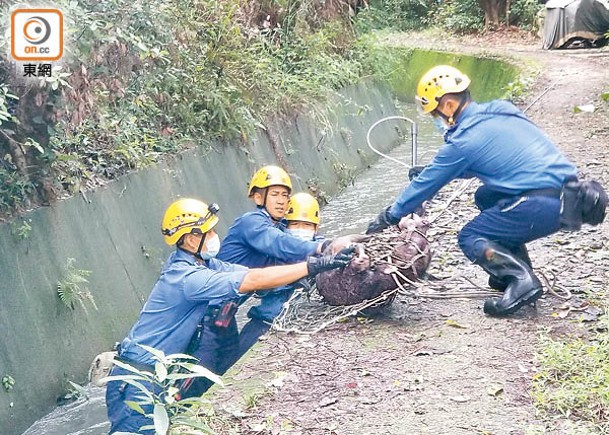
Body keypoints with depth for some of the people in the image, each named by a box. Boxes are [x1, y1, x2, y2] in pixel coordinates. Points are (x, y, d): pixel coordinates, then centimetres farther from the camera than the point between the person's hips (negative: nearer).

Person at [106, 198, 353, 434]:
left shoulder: (200, 263, 3)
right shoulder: (185, 277, -25)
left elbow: (255, 276, -4)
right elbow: (254, 281, -30)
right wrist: (313, 266, -28)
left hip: (160, 374, 9)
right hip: (138, 379, -9)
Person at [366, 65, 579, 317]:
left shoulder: (462, 141, -8)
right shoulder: (502, 110, 14)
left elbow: (425, 185, 4)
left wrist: (389, 216, 18)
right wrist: (431, 170, 35)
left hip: (540, 207, -9)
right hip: (569, 193, 9)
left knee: (469, 239, 8)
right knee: (485, 197, 27)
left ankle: (521, 280, -12)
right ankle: (517, 269, 22)